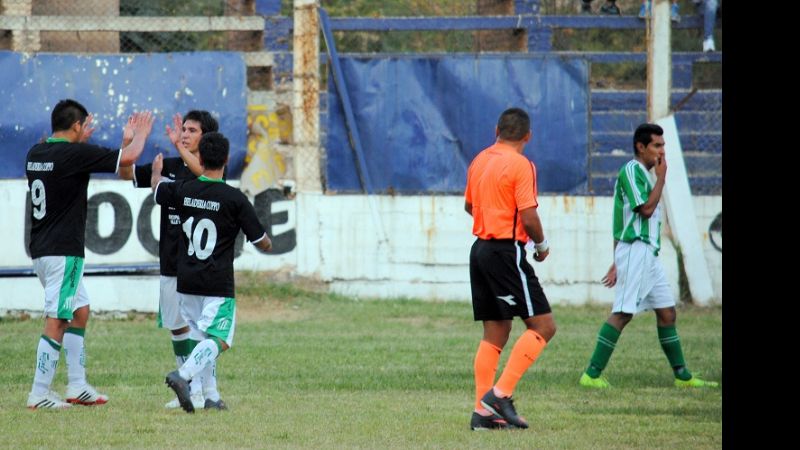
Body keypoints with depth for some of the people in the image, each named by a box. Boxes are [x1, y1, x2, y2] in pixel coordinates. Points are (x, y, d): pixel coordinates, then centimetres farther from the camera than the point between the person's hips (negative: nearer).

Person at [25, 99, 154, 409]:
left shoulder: (35, 154, 9)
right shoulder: (75, 154, -14)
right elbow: (128, 157, -10)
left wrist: (79, 139, 41)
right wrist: (140, 135, 9)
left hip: (42, 249, 9)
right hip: (63, 251, -9)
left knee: (80, 311, 17)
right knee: (56, 322, -7)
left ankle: (77, 386, 17)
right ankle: (39, 394, -9)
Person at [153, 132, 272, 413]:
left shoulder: (183, 190, 0)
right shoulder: (235, 199, -10)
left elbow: (156, 187, 26)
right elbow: (263, 243, -4)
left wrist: (157, 169, 48)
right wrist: (268, 244, 21)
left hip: (186, 284, 5)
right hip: (218, 285, -5)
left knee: (200, 337, 17)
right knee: (218, 340, -8)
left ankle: (210, 397, 14)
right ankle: (183, 375, -31)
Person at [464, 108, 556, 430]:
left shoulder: (479, 160, 11)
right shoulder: (520, 165, -12)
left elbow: (469, 204, 25)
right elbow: (528, 216, -17)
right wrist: (542, 245, 0)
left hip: (481, 247, 8)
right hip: (507, 253, -8)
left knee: (494, 334, 11)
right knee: (543, 326, -5)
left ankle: (483, 411, 6)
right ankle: (500, 393, -15)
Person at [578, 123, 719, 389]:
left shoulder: (643, 174, 21)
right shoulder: (631, 171, -10)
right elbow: (646, 209, -19)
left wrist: (618, 263, 21)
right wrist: (661, 177, -10)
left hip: (648, 253, 10)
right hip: (635, 250, -10)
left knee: (667, 313, 10)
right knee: (623, 314, -13)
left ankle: (682, 376, 14)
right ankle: (592, 375, -13)